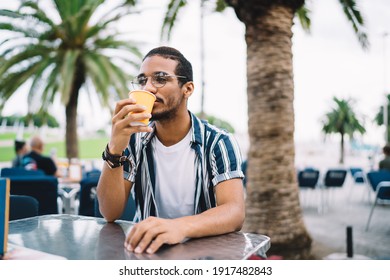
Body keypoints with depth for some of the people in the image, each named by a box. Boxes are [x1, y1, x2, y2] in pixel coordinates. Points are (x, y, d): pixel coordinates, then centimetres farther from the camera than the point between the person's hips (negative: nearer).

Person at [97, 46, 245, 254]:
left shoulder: (218, 143, -8)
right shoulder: (133, 140, 0)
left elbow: (235, 212, -21)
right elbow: (110, 213, -7)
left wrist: (180, 227, -39)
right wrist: (114, 150, -22)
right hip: (148, 248, 3)